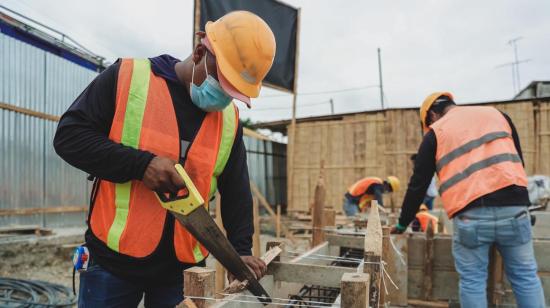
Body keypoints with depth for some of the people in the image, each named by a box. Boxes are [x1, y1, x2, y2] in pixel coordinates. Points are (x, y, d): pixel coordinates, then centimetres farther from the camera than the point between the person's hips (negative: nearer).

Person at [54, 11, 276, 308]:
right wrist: (140, 164, -22)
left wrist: (240, 249, -2)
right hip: (113, 259, -2)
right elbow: (69, 135, -10)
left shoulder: (230, 119, 3)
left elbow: (236, 191, 7)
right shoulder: (127, 76, -8)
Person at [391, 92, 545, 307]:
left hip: (470, 215, -3)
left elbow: (418, 185, 10)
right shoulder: (497, 114, 20)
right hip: (514, 208, 3)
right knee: (525, 276, 14)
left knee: (472, 280, 8)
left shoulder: (436, 132, 9)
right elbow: (518, 160, 22)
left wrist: (403, 223, 19)